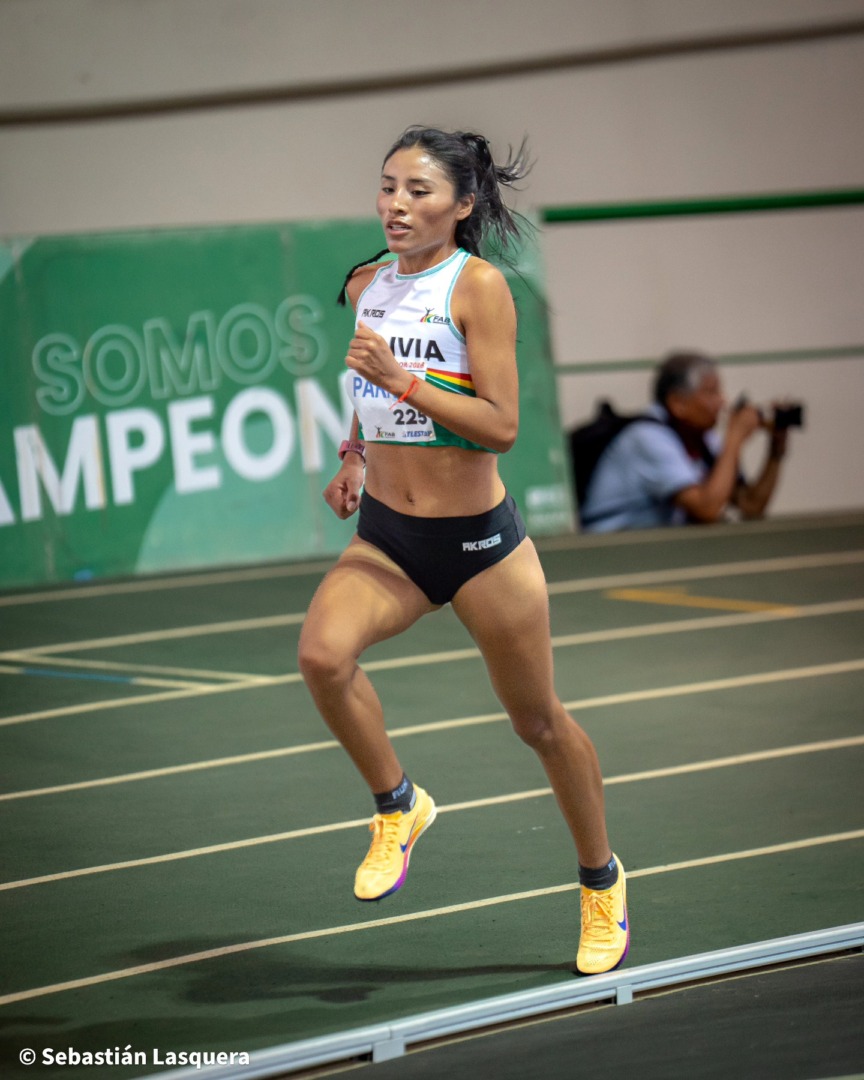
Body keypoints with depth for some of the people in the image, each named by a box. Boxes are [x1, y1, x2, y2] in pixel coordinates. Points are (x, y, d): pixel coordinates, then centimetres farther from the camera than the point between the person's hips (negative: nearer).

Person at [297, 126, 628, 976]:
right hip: (384, 537, 4)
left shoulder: (477, 285, -14)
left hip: (479, 539, -4)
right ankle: (397, 805, -1)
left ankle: (601, 880, 32)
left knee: (539, 723, 9)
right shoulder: (366, 285, 4)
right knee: (322, 654, -26)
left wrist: (401, 380, -27)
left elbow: (500, 426, -20)